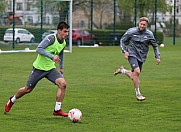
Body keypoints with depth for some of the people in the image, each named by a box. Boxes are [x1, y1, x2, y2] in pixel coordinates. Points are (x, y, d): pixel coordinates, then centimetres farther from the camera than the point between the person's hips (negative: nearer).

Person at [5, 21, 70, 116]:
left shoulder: (63, 43, 2)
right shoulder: (51, 38, -21)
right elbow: (38, 49, -29)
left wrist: (62, 67, 29)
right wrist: (52, 56, -36)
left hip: (51, 68, 5)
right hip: (39, 68, -5)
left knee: (62, 84, -19)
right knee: (28, 89, 7)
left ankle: (57, 110, -12)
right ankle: (11, 100, 36)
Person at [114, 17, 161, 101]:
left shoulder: (149, 34, -1)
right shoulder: (131, 31, -6)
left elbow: (155, 46, 10)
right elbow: (122, 40, 5)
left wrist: (157, 57, 2)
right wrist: (125, 51, -8)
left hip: (141, 57, 4)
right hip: (132, 55, -4)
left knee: (134, 77, 6)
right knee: (137, 72, -23)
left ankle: (122, 70, 37)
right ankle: (138, 94, -13)